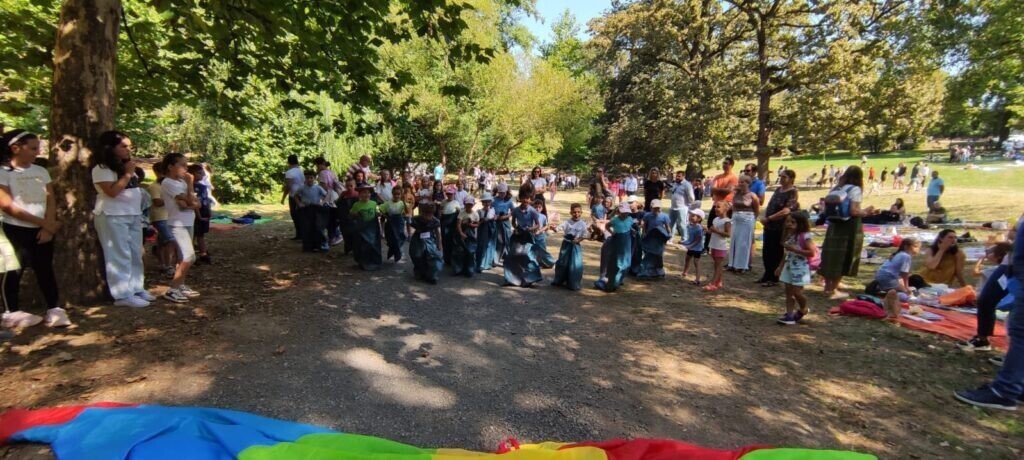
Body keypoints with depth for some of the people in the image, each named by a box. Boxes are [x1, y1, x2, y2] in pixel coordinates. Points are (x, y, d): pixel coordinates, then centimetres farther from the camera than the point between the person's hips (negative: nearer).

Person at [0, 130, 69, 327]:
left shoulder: (41, 171, 8)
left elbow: (50, 200, 4)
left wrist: (48, 226, -9)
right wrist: (44, 222, -13)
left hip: (43, 230, 4)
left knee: (45, 269, 4)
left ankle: (54, 309, 4)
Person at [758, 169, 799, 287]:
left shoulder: (793, 193, -13)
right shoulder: (778, 190, 11)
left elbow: (786, 211, -23)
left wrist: (768, 219, -20)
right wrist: (765, 218, 0)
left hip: (781, 228, -7)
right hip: (769, 226, 8)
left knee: (777, 254, 3)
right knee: (766, 252, 13)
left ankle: (774, 278, 16)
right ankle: (767, 275, 27)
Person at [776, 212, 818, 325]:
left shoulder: (805, 236, -14)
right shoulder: (789, 236, 10)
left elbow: (812, 253, -21)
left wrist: (795, 249, -24)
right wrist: (780, 267, 18)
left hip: (800, 268, -8)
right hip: (789, 267, 8)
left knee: (797, 292, -3)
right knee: (789, 292, 5)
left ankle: (803, 310, 25)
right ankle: (789, 315, 8)